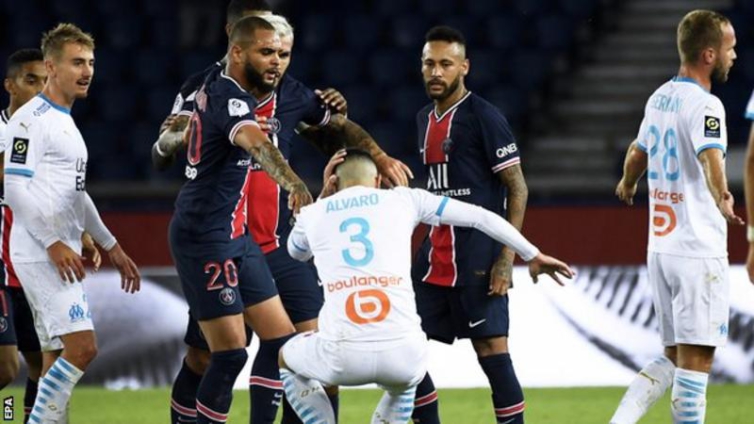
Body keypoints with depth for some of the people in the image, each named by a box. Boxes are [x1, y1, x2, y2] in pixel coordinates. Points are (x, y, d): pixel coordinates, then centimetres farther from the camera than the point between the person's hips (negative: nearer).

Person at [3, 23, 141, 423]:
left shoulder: (65, 122, 19)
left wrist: (111, 246, 26)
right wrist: (54, 243, -22)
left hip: (62, 256, 10)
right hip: (39, 255, -10)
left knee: (58, 359, 7)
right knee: (82, 346, -18)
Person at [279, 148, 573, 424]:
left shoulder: (312, 214, 18)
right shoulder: (403, 200, 16)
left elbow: (296, 252, 43)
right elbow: (479, 217, 20)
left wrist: (324, 195, 42)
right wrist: (532, 256, 30)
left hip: (343, 355, -1)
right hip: (403, 354, 1)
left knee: (287, 360, 33)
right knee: (402, 384, 40)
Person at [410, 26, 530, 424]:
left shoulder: (483, 117, -9)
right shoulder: (424, 119, 14)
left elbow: (517, 189, -10)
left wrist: (506, 259, -16)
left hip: (477, 258, -8)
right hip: (435, 257, 8)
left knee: (491, 348, -8)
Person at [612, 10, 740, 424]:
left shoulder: (659, 98, 12)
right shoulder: (705, 105, -14)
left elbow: (637, 153, 31)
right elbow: (711, 157, -36)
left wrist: (627, 185, 49)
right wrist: (722, 203, -31)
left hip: (659, 248, 8)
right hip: (698, 251, -8)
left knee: (673, 359, 15)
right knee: (695, 360, -4)